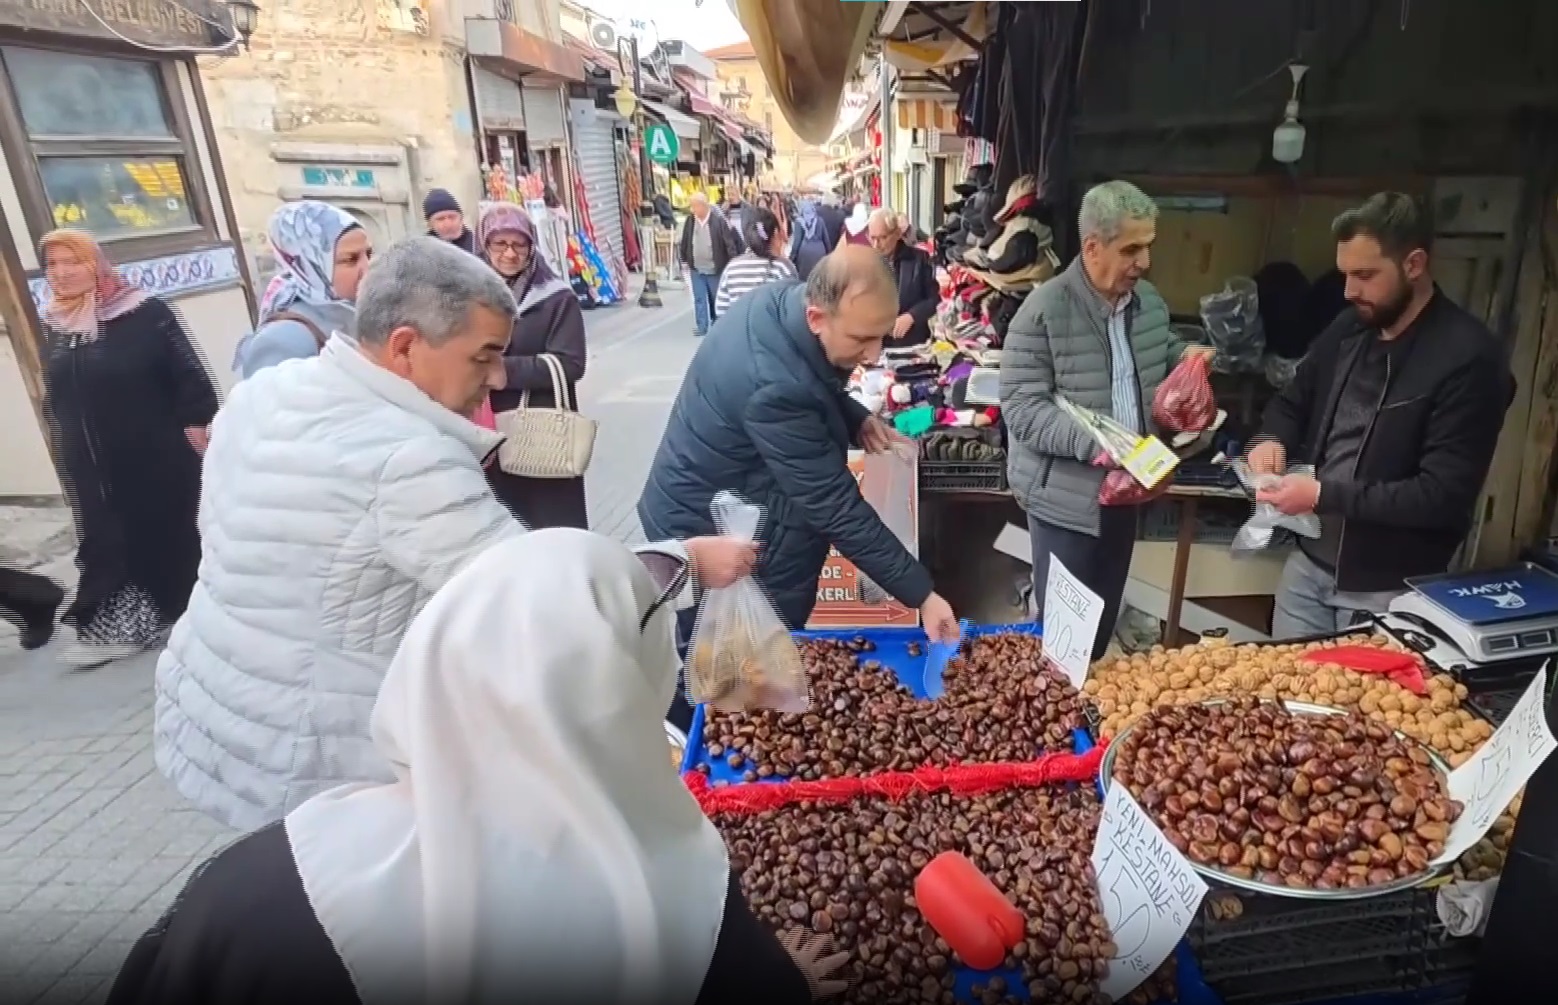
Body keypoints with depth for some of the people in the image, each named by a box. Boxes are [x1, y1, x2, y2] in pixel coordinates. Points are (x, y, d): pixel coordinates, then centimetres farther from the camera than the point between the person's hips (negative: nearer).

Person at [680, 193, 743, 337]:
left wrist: (732, 264, -14)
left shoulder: (718, 220, -16)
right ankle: (702, 326, 9)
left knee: (717, 298, 11)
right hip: (696, 268, 4)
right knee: (699, 298, 4)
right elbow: (685, 241, 9)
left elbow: (729, 242, -14)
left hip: (715, 267, -4)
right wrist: (685, 260, 11)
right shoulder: (690, 220, -2)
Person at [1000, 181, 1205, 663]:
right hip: (1066, 496, -7)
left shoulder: (1148, 300, 6)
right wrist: (1091, 441, -32)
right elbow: (1021, 407, -20)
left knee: (1105, 620, 21)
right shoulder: (1044, 310, -17)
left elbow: (1167, 358, 24)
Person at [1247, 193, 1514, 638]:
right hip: (1308, 563, 6)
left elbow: (1444, 496, -21)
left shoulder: (1469, 357, -17)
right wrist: (1273, 438, -6)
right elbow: (1293, 401, 17)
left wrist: (1324, 495, -25)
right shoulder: (1349, 328, 3)